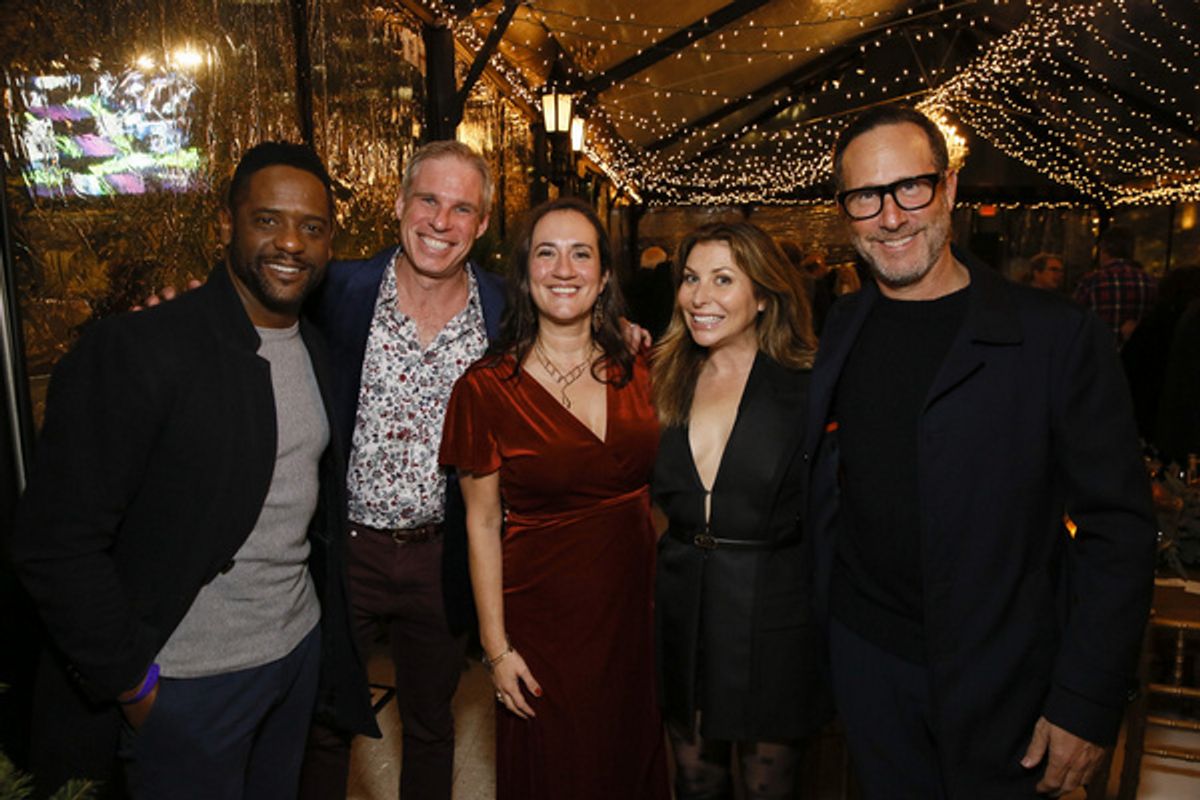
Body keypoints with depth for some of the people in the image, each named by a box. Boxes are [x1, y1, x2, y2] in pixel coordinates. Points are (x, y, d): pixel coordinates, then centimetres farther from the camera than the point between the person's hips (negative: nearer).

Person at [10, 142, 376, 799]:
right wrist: (133, 681, -13)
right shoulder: (132, 349, -19)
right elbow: (54, 544, -19)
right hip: (187, 682, -6)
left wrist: (330, 635, 9)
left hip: (301, 651, 7)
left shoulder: (316, 351, 3)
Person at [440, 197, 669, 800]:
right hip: (542, 619, -3)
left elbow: (651, 486, 8)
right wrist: (496, 646, -7)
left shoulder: (635, 373, 0)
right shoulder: (488, 387, -11)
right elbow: (482, 524, -7)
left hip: (634, 608, 4)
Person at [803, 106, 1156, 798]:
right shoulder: (842, 330, 2)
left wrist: (1090, 705, -12)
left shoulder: (1060, 337, -12)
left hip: (1001, 683, -3)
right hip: (866, 654, 4)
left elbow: (1118, 529, -11)